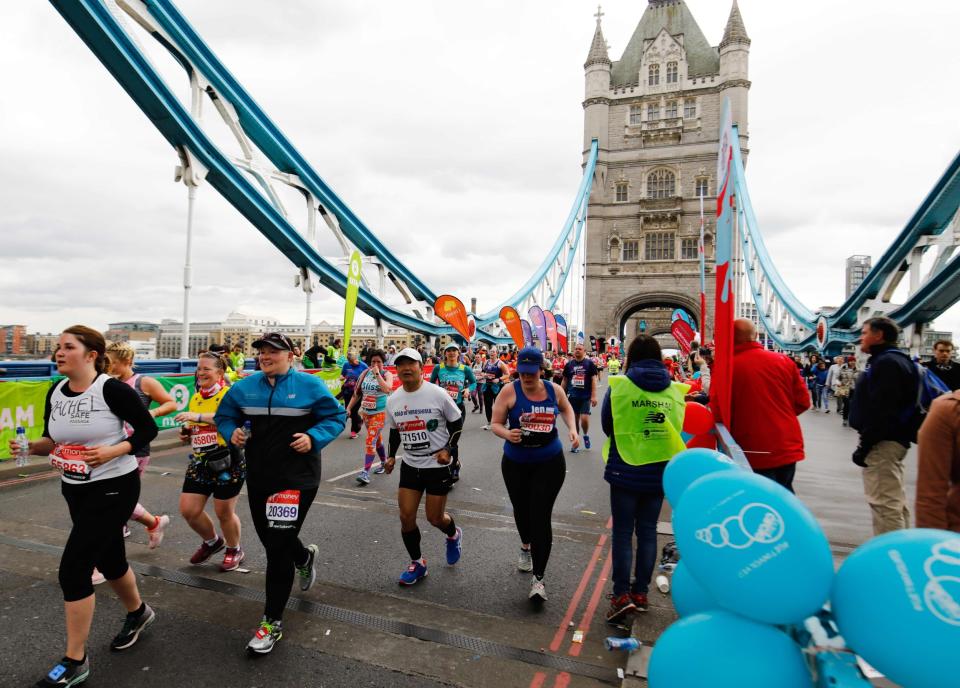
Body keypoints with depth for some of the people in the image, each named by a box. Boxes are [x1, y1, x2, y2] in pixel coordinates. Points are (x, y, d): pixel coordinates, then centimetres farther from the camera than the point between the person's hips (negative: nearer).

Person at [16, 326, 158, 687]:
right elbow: (52, 441, 11)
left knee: (73, 568, -8)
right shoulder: (55, 392, 2)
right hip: (75, 489, 7)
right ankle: (138, 612, 46)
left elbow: (148, 429, -13)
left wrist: (113, 450, -25)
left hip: (113, 488, -7)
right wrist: (29, 445, -9)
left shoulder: (112, 389, -18)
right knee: (109, 560, 21)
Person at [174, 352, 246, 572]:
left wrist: (197, 416, -32)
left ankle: (234, 550, 31)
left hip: (227, 461, -7)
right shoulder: (195, 399, 12)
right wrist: (187, 434, 3)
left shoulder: (229, 394, -10)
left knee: (224, 512, 4)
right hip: (199, 461, 7)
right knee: (188, 509, 4)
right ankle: (212, 541, 33)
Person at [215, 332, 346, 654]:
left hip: (297, 478, -5)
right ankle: (304, 557, 55)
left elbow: (336, 417, -3)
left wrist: (313, 438, -19)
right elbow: (224, 416, 16)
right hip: (258, 476, 6)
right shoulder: (245, 387, 4)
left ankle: (272, 622, 11)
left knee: (278, 548, -5)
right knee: (270, 539, 20)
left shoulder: (309, 385, -8)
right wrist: (232, 432, -5)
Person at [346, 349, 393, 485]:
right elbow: (357, 392, 9)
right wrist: (349, 407, 6)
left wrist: (377, 374, -25)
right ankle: (384, 462, 38)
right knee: (377, 439, 19)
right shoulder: (365, 372, 3)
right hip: (366, 412, 5)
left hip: (379, 412, -5)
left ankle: (366, 472, -13)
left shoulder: (387, 374, -9)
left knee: (370, 441, -13)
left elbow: (387, 389, -29)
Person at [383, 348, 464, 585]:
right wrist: (391, 455, 3)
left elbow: (457, 422, -4)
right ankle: (417, 563, 24)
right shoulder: (393, 400, 0)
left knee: (435, 517, 4)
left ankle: (453, 535, 40)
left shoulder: (437, 394, -15)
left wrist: (448, 449, -14)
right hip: (410, 465, 4)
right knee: (406, 516, 2)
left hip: (438, 465, -4)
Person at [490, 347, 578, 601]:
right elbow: (495, 424, -10)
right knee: (522, 510, 19)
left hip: (550, 463, 0)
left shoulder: (554, 390, -5)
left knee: (541, 517, -8)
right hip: (516, 463, 1)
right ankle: (526, 547, 53)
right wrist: (506, 433, -32)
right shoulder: (509, 391, -13)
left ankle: (538, 578, 4)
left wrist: (572, 429, 0)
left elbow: (566, 408, 17)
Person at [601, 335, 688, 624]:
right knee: (647, 531, 14)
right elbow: (676, 429, 7)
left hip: (625, 470, -3)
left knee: (622, 532, 6)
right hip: (660, 471, 3)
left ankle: (622, 594, 1)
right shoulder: (675, 390, -1)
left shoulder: (619, 386, -10)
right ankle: (640, 592, 23)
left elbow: (607, 426, 0)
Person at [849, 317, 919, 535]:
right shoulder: (896, 360, 18)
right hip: (893, 439, 11)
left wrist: (865, 445, -20)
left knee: (884, 502, -9)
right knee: (895, 500, 18)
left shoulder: (887, 363, -17)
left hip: (883, 442, -11)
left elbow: (881, 411, -24)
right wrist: (867, 442, 21)